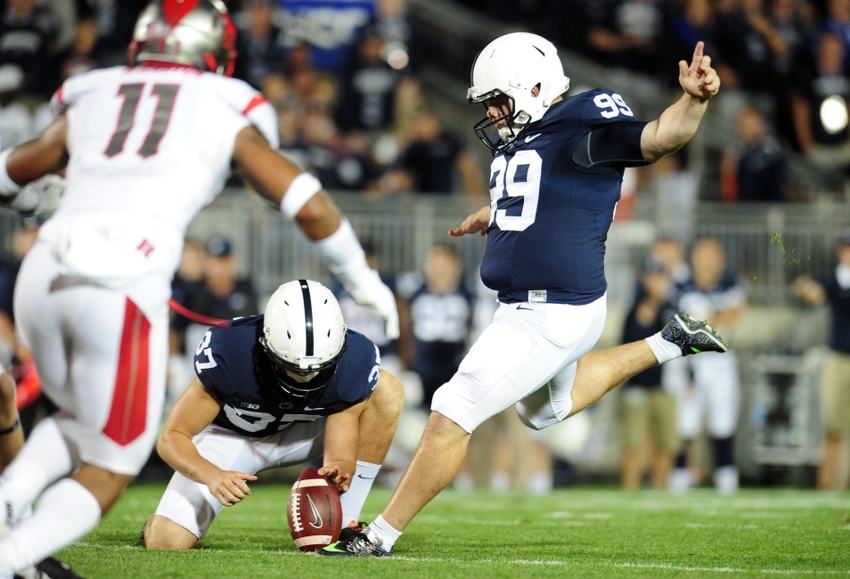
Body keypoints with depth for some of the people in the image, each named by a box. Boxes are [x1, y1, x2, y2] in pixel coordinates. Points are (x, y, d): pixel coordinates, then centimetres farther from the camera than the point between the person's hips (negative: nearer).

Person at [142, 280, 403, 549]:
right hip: (231, 434, -2)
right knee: (165, 543, -22)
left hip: (300, 433, 2)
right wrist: (213, 475, -47)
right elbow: (171, 437, -27)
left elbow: (341, 458, -25)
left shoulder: (353, 363, -30)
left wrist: (339, 472, -50)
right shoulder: (230, 355, -35)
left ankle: (346, 525, -17)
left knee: (387, 391, -24)